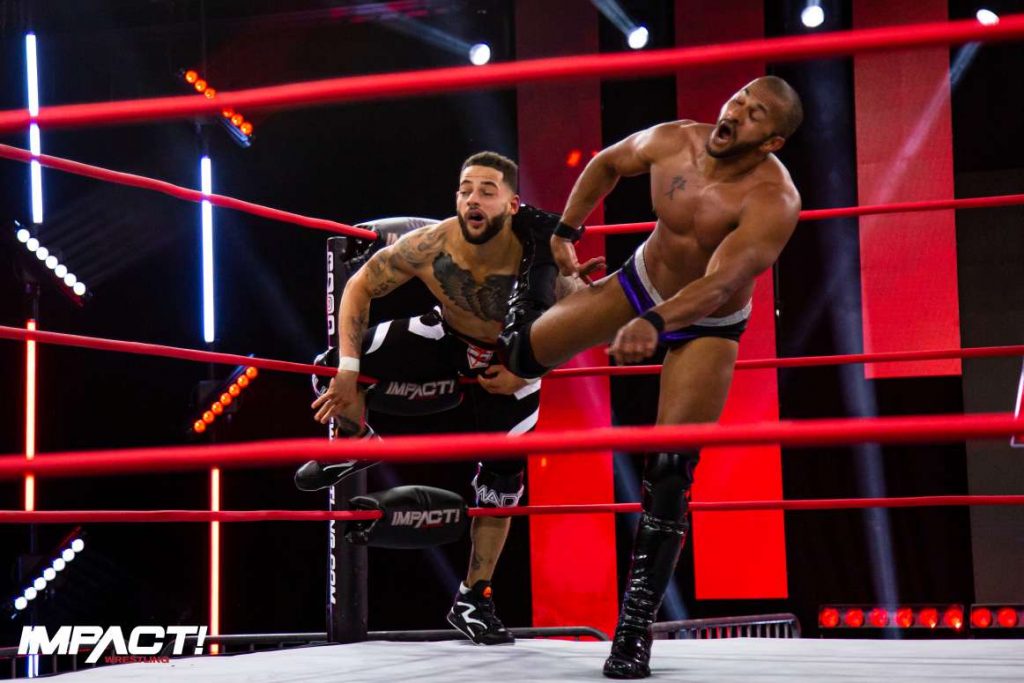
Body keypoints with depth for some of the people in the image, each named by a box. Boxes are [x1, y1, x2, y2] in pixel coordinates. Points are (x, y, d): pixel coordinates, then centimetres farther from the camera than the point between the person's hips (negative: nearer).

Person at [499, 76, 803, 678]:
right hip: (643, 281, 4)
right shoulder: (673, 141, -19)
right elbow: (607, 163, 4)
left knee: (669, 475, -11)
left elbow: (720, 282, -45)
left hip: (706, 326, -4)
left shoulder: (773, 199, -32)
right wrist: (566, 233, 7)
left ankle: (637, 627, -4)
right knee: (526, 352, 9)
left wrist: (655, 322, -60)